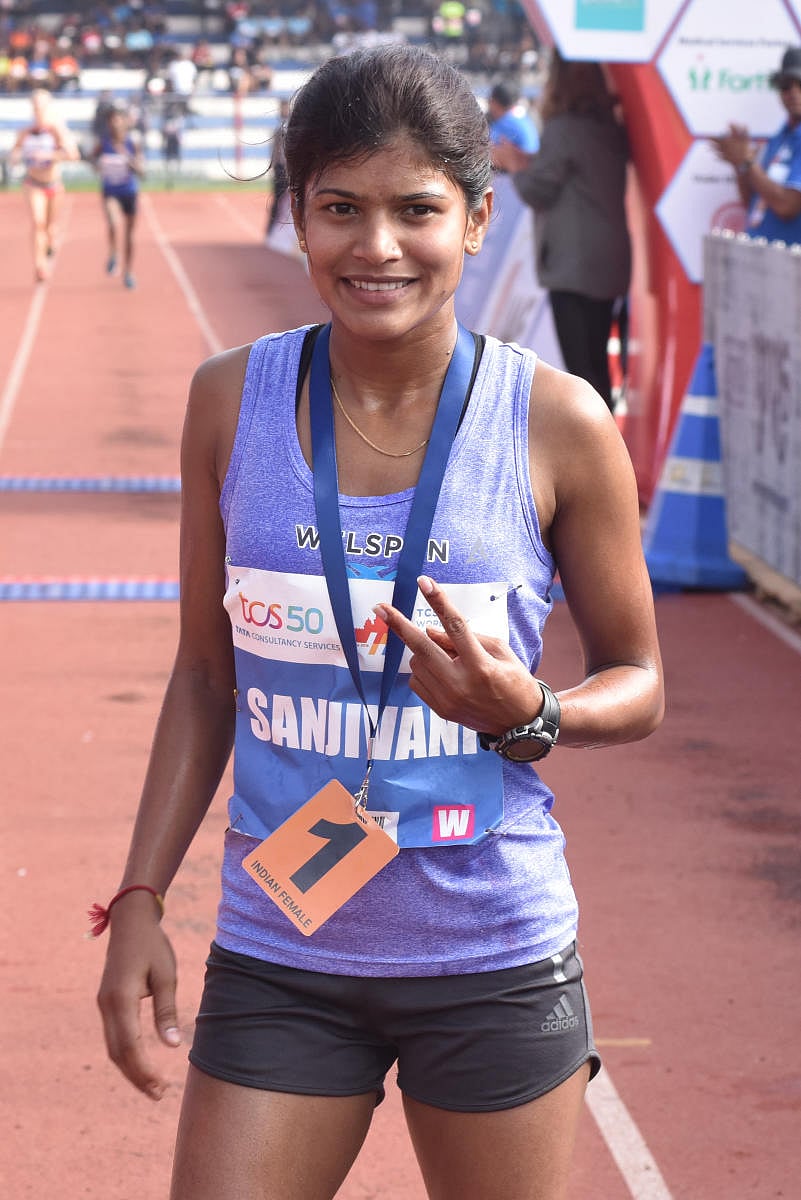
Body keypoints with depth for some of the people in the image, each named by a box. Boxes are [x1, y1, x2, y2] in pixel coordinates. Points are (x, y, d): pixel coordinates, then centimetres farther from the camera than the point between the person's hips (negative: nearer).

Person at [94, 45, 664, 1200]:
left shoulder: (557, 423, -9)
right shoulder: (233, 400, -2)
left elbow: (637, 683, 2)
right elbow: (206, 673, 8)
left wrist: (524, 711, -19)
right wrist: (140, 897, 3)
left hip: (494, 963, -1)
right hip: (275, 961, 2)